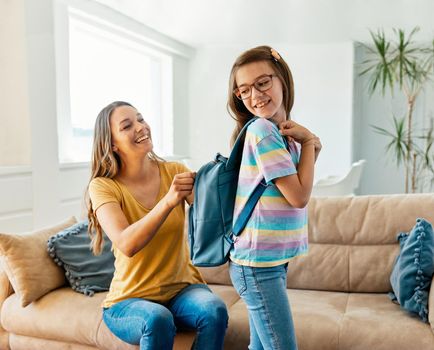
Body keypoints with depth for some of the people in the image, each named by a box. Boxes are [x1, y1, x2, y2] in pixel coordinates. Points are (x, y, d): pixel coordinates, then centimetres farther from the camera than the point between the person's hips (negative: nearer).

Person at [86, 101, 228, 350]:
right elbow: (126, 244, -24)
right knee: (158, 319, -34)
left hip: (182, 286, 2)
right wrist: (168, 201, -37)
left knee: (215, 309, -28)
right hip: (130, 299, -2)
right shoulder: (103, 186, -9)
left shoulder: (175, 171, -1)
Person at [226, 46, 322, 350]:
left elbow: (298, 187, 15)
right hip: (258, 265, -8)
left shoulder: (282, 131, 10)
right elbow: (299, 196, -16)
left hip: (273, 259, 8)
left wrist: (312, 148, 0)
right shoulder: (263, 131, -16)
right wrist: (308, 142, -5)